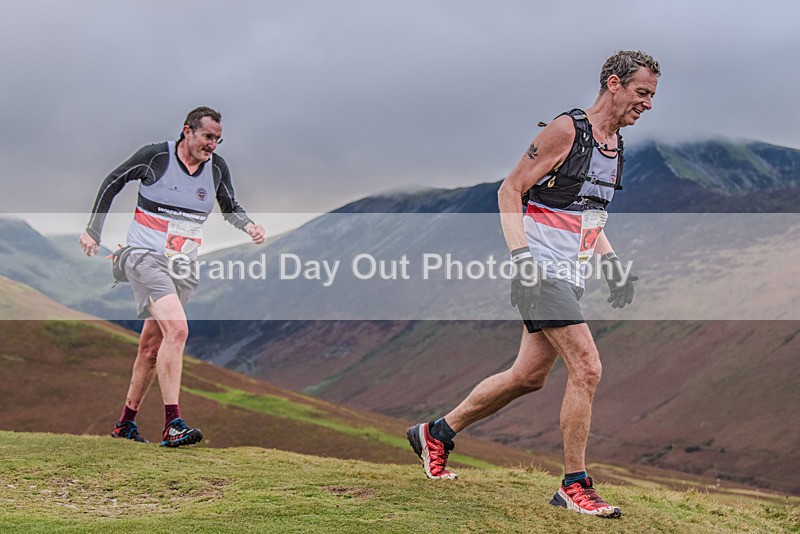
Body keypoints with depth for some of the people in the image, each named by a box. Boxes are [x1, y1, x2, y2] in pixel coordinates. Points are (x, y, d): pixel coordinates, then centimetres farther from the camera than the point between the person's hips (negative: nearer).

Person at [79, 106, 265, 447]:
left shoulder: (217, 168, 4)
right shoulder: (155, 156, -8)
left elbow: (230, 208, 22)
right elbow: (113, 182, 6)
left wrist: (249, 226, 1)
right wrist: (93, 230, 7)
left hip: (184, 266, 5)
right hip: (146, 256, -5)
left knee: (152, 346, 9)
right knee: (177, 329, -24)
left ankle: (126, 422, 25)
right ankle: (172, 425, -25)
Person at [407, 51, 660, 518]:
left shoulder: (617, 144, 13)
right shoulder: (566, 130, -13)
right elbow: (509, 190, -11)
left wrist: (613, 264, 13)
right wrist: (521, 255, -21)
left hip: (570, 277, 9)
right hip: (541, 270, -9)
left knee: (529, 377, 12)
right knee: (587, 369, -14)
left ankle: (435, 435, 28)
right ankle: (575, 486, -2)